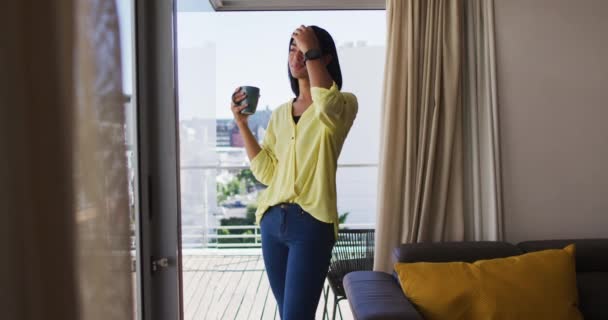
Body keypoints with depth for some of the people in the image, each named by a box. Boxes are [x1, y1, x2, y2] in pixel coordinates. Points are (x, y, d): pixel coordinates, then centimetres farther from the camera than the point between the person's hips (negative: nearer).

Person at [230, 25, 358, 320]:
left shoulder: (344, 104, -2)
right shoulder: (279, 114, 15)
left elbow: (326, 106, -29)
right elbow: (266, 172, 9)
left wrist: (312, 52, -19)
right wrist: (242, 123, 4)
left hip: (312, 223, -6)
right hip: (273, 221, 6)